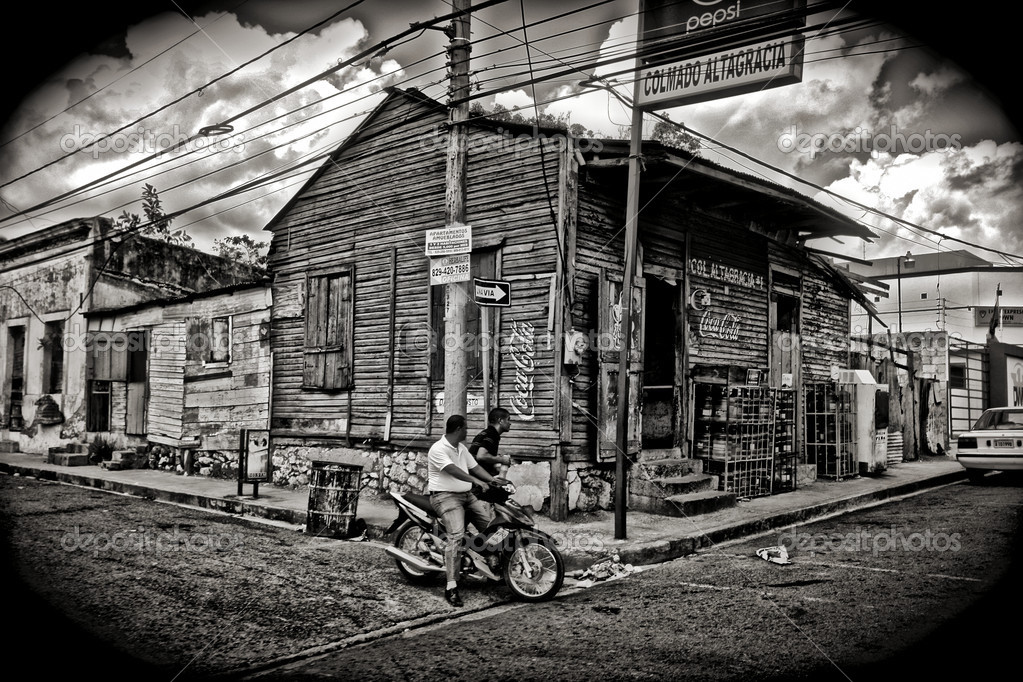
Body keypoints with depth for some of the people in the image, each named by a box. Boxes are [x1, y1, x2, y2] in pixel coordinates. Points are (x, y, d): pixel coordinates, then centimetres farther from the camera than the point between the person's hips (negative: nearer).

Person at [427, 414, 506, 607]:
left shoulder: (462, 448, 17)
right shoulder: (438, 449, -13)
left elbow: (474, 466, 14)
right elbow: (452, 470, -26)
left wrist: (492, 480, -3)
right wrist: (476, 481, -36)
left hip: (467, 495, 9)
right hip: (446, 496, -9)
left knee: (492, 525, -5)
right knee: (457, 536, -24)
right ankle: (451, 587, -23)